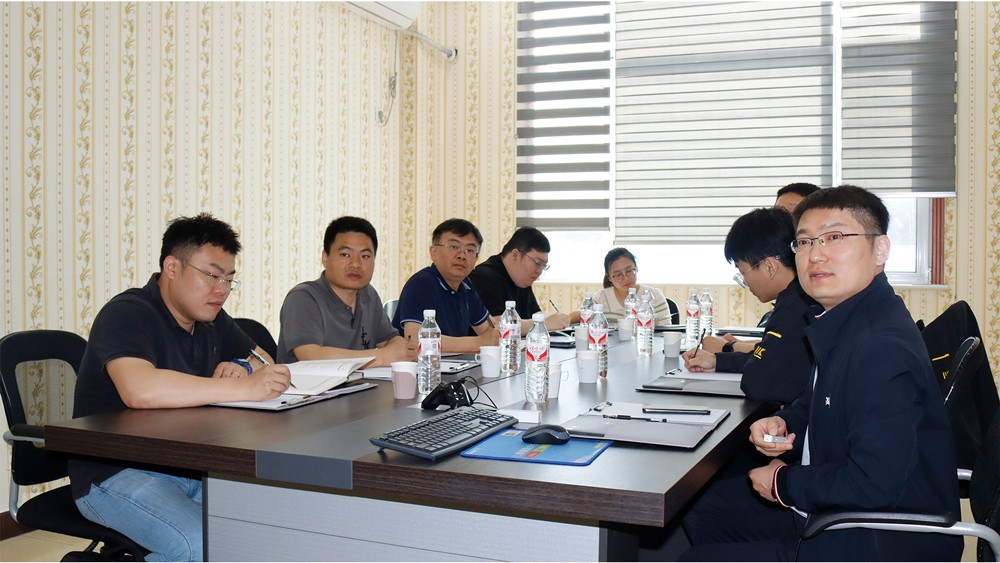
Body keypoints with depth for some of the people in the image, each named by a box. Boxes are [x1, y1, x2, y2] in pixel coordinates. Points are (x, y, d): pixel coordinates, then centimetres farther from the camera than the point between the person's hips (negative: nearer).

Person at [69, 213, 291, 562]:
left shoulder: (211, 318, 12)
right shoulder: (127, 314, -15)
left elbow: (262, 360, 20)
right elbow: (139, 389, -34)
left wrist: (242, 367, -6)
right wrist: (243, 388, -34)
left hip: (192, 467, 7)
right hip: (116, 473, -7)